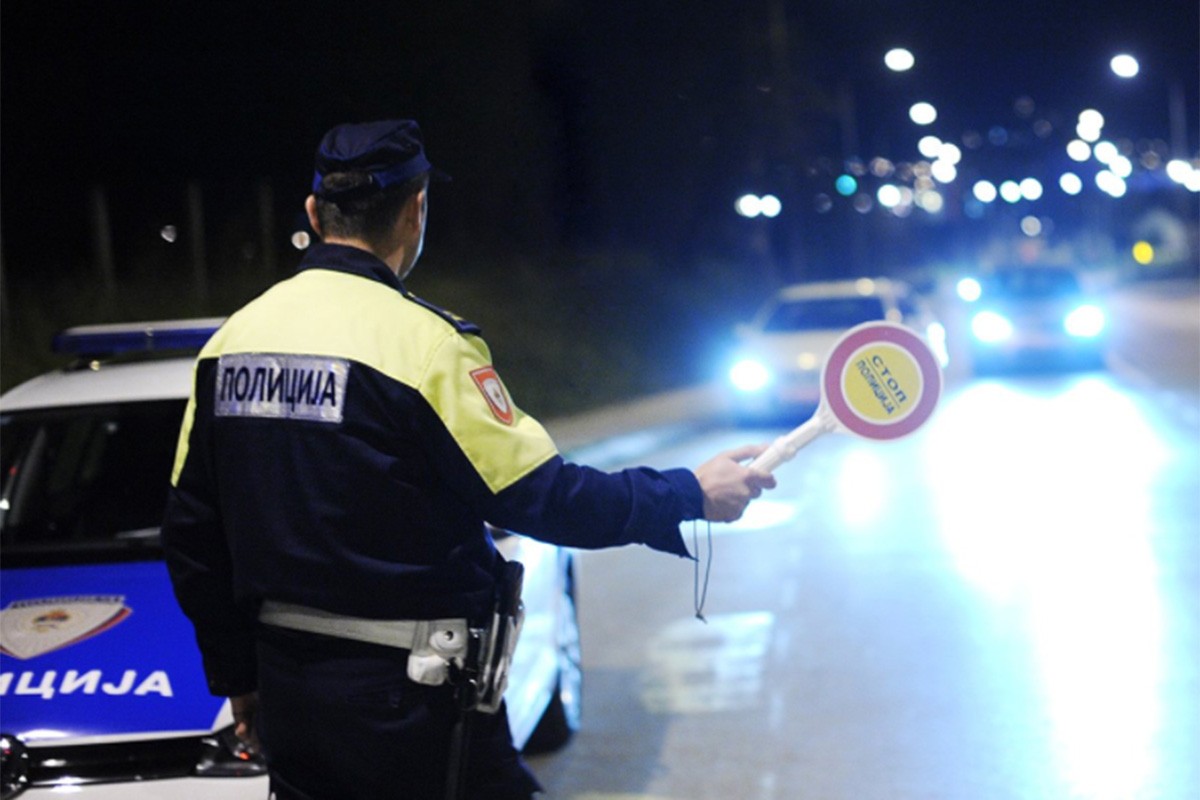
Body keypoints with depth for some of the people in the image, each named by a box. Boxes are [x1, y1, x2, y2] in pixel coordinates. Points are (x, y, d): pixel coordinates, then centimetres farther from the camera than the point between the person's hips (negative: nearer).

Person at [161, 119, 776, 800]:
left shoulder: (231, 339, 4)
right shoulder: (423, 340, -16)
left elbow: (193, 536, 10)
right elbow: (541, 496, -15)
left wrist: (237, 675, 20)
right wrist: (692, 495, -2)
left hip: (287, 690, 7)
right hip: (405, 702, -6)